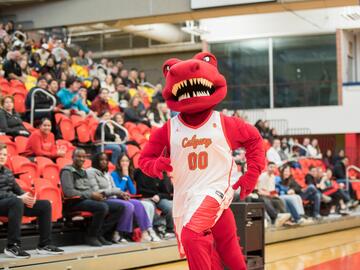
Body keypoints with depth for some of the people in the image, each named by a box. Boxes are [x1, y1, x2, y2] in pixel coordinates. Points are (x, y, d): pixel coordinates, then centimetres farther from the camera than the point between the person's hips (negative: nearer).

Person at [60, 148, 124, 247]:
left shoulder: (83, 171, 23)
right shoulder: (67, 171, -3)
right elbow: (69, 192, -16)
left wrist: (97, 194, -1)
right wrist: (90, 194, -17)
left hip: (89, 199, 9)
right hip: (75, 202, -9)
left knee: (120, 207, -6)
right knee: (102, 207, -35)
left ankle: (99, 233, -7)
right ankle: (90, 236, -17)